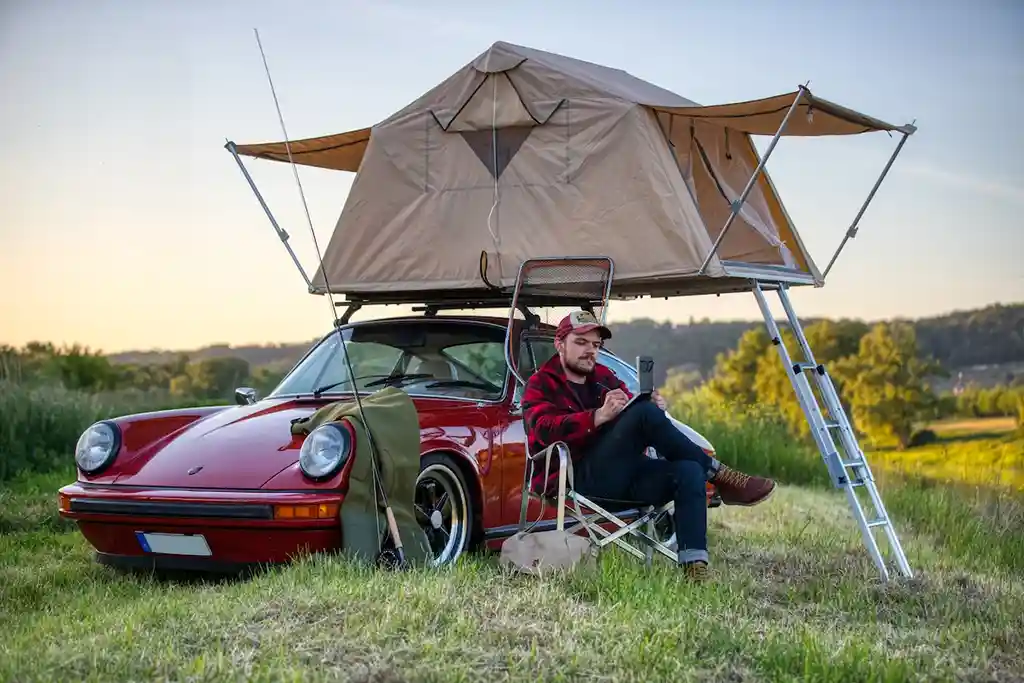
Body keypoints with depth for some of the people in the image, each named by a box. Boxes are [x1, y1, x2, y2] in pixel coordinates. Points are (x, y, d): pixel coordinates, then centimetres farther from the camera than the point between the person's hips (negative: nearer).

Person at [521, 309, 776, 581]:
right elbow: (546, 429, -15)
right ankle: (721, 476, -16)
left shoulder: (605, 378, 26)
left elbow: (632, 415, 16)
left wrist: (655, 410, -10)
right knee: (646, 413, -25)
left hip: (621, 477, 7)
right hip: (577, 479, -6)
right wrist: (599, 416, -30)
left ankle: (695, 567, -36)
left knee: (689, 471, -23)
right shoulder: (541, 385, 6)